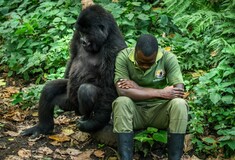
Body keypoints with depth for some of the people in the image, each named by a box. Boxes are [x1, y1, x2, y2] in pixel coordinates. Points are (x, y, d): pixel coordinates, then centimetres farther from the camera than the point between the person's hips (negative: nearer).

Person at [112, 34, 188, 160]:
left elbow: (179, 91, -23)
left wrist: (138, 88, -23)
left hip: (160, 110, 1)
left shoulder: (168, 58, -13)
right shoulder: (123, 57, -14)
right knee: (121, 102, -32)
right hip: (134, 111, 0)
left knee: (179, 104, -29)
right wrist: (160, 93, -27)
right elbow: (122, 91, -25)